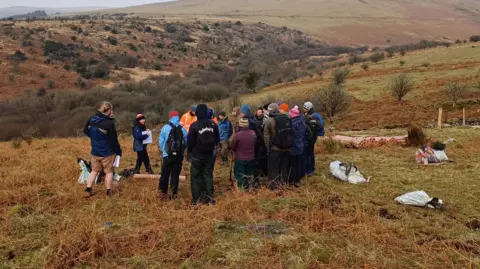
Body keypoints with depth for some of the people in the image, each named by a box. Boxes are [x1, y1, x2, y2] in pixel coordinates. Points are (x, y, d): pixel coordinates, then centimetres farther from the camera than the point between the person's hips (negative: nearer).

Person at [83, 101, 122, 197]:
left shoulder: (91, 119, -3)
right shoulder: (109, 123, -23)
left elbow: (85, 130, 15)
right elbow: (114, 140, -16)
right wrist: (119, 151, -2)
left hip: (95, 151, 5)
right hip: (107, 152, -5)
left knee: (94, 170, 20)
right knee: (109, 171, 10)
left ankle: (88, 189, 18)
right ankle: (108, 191, 16)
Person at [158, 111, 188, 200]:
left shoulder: (165, 128, -3)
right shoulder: (183, 129, 3)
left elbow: (161, 142, -1)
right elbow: (186, 143, 5)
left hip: (168, 155, -2)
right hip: (179, 156, 2)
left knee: (165, 174, 7)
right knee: (175, 175, 7)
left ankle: (163, 193, 8)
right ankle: (174, 193, 8)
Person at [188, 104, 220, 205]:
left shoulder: (194, 125, -15)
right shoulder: (213, 124, -2)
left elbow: (190, 141, -10)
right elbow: (217, 139, 6)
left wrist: (189, 153, 4)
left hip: (197, 155, -3)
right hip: (209, 155, 4)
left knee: (196, 176, 6)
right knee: (208, 175, 13)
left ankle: (196, 199, 6)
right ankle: (209, 197, 13)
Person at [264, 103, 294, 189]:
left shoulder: (269, 121, -12)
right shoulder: (287, 119, 1)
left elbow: (266, 136, -10)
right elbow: (290, 133, 7)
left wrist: (268, 148, 1)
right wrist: (288, 146, 15)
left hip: (275, 148, -5)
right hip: (287, 148, 5)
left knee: (274, 167, 8)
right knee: (284, 166, 18)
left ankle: (274, 184, 9)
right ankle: (284, 182, 29)